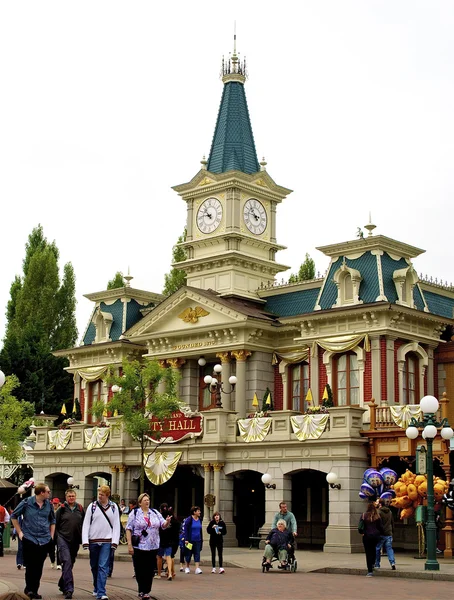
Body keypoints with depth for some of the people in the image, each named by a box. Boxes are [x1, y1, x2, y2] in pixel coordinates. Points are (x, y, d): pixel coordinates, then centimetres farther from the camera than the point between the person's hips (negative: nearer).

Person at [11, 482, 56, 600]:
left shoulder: (48, 504, 5)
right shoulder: (27, 502, -6)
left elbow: (53, 520, 20)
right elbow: (14, 516, 4)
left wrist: (51, 535, 13)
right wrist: (20, 532, 1)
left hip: (44, 540, 4)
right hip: (29, 539, -4)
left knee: (39, 568, 7)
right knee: (30, 567, -5)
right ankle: (28, 589, 6)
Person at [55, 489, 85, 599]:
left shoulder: (80, 509, 8)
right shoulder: (61, 509, 0)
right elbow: (55, 524, 2)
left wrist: (83, 539, 8)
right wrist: (56, 538, -2)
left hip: (75, 540, 4)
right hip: (63, 539, -4)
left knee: (71, 563, 13)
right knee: (67, 562, -15)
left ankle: (62, 585, 32)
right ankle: (69, 589, -18)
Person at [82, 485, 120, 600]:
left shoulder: (113, 507, 5)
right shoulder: (92, 506, 2)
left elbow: (116, 525, 4)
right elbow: (86, 524, 0)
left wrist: (115, 541, -5)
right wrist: (85, 541, -7)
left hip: (107, 541, -1)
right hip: (93, 540, 1)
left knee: (103, 567, -9)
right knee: (94, 566, 12)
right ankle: (96, 588, 31)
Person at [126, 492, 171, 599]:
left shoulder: (155, 513, 11)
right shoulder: (134, 513, 0)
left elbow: (163, 525, 8)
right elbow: (129, 529, -4)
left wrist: (167, 521, -16)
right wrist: (129, 545, -11)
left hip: (153, 547, 3)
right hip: (138, 547, -3)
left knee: (150, 570, 4)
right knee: (140, 570, 1)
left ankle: (146, 591, 12)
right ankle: (142, 590, 13)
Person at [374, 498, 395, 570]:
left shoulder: (379, 512, -12)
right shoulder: (390, 512, 9)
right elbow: (392, 522, 16)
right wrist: (392, 532, 24)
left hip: (381, 534, -5)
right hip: (389, 534, 5)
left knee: (377, 549, 7)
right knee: (389, 549, 6)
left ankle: (377, 564, 14)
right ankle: (393, 562, -11)